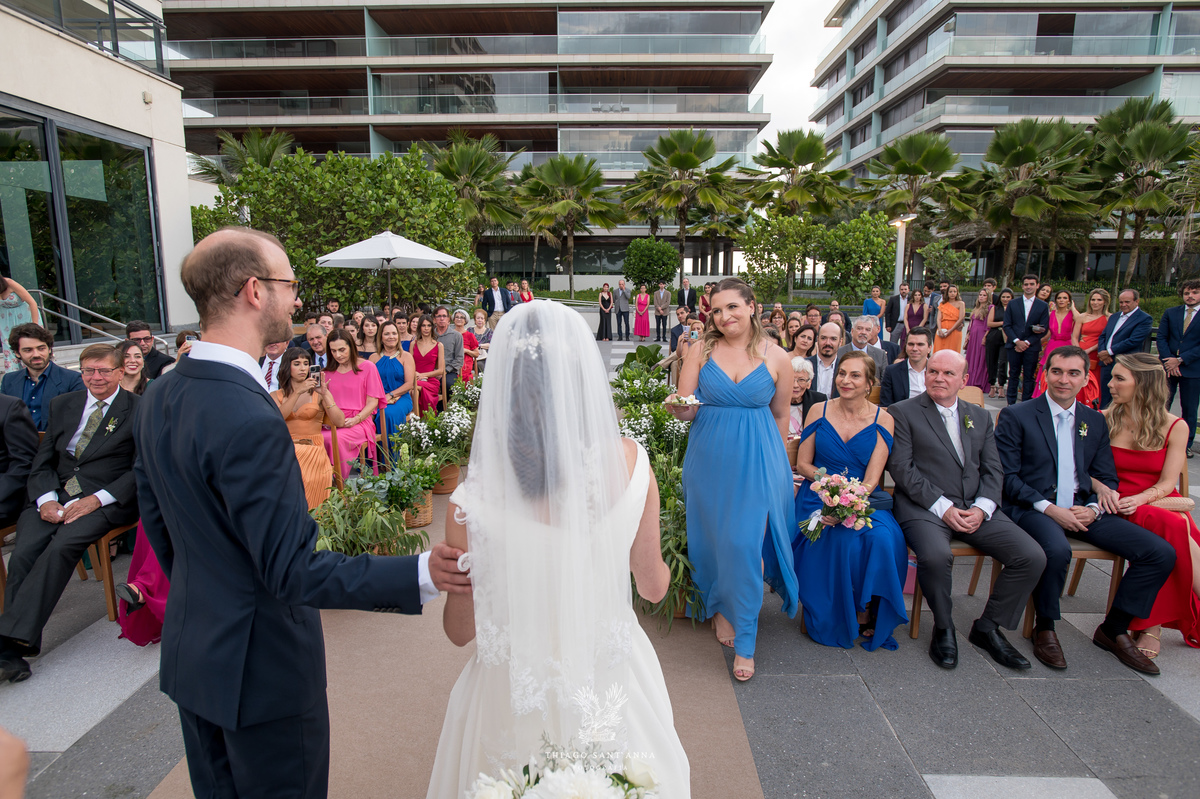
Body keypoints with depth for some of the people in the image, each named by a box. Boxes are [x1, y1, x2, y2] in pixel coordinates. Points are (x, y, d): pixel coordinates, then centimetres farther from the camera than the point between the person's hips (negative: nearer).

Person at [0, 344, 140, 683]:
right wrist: (46, 499, -5)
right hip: (57, 495, 4)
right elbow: (42, 462, 15)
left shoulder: (140, 409, 2)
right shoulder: (62, 404, 18)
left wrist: (97, 500, -16)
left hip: (106, 500, -4)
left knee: (62, 546, -29)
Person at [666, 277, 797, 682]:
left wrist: (779, 464, 14)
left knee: (745, 545, -4)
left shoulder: (777, 358, 0)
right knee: (713, 539, 11)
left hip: (758, 462, -1)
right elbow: (686, 412, -3)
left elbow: (781, 415, 10)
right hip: (709, 460, 2)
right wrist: (679, 408, -25)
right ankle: (719, 606, 39)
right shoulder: (700, 351, 0)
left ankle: (744, 641, 13)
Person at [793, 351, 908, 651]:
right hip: (818, 497, 0)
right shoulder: (819, 411, 3)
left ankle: (867, 614, -6)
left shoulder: (882, 420, 1)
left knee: (883, 537, -30)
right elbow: (802, 464, 6)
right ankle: (840, 620, -6)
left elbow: (871, 479, -6)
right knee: (842, 539, -30)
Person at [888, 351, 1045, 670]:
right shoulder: (903, 412, 2)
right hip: (924, 508, -5)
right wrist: (942, 507, -14)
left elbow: (993, 470, 12)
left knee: (1033, 557, -13)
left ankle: (987, 628, 8)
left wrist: (981, 508, -7)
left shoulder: (980, 417, 18)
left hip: (975, 509, 5)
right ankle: (943, 628, -4)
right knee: (935, 556, -34)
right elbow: (902, 468, -7)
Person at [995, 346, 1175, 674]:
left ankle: (1114, 629, 8)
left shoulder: (1095, 422, 16)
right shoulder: (1016, 416, -2)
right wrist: (1049, 508, -17)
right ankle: (1045, 628, -9)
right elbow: (1007, 476, -7)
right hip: (1033, 509, -5)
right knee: (1057, 549, -36)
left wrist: (1093, 509, -6)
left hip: (1083, 510, 6)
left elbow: (1108, 479, 15)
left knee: (1162, 552, -10)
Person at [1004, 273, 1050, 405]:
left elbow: (1043, 329, 2)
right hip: (1014, 345, 1)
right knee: (1013, 375, 4)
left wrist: (1027, 342, -9)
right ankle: (1011, 403, 10)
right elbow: (1007, 325, 3)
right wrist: (1017, 341, -10)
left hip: (1032, 347, 0)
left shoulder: (1043, 306, 7)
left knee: (1029, 377, 2)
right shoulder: (1012, 304, 9)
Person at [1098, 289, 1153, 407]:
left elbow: (1133, 341, -16)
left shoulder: (1145, 319, -5)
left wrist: (1109, 352, -14)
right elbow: (1103, 336, 15)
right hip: (1107, 363, 6)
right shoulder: (1114, 317, 18)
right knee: (1104, 402, 10)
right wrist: (1102, 353, -4)